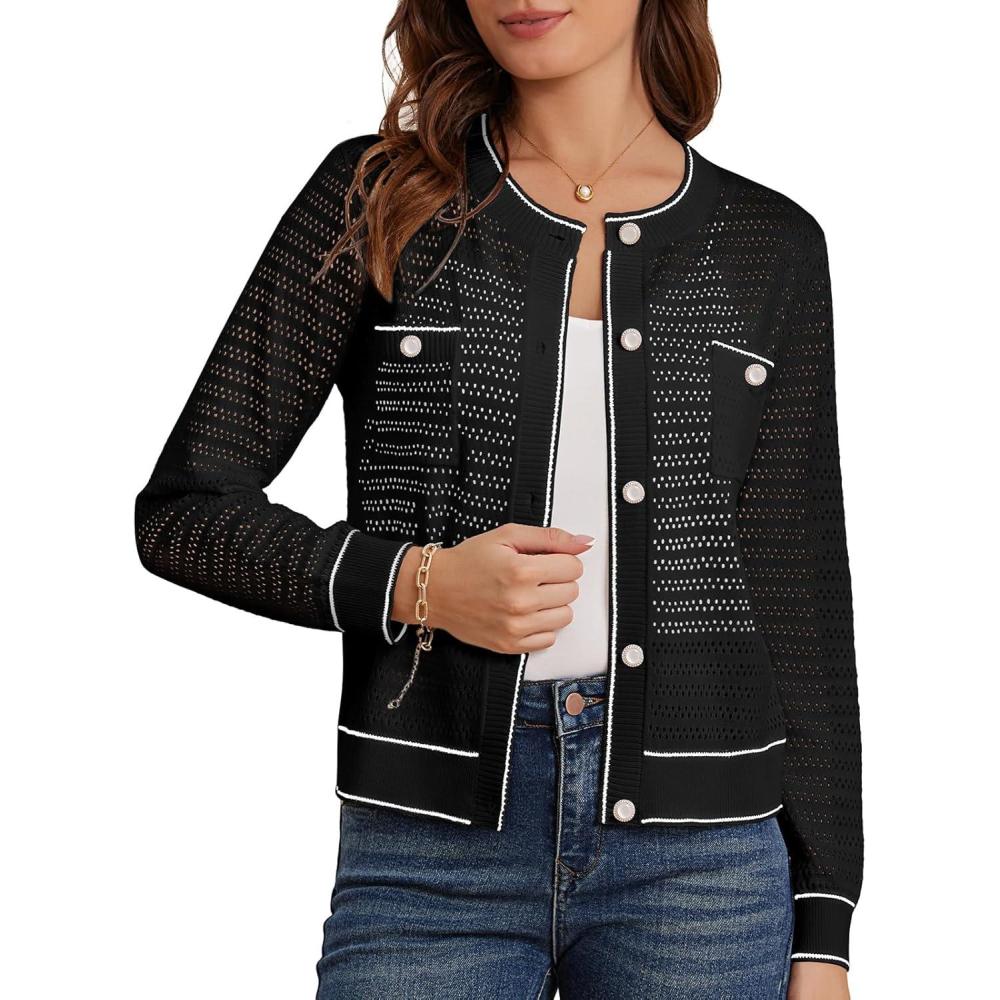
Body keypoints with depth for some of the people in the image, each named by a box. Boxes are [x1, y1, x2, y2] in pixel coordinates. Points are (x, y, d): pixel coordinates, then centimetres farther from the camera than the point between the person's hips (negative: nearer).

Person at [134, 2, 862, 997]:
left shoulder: (772, 245, 6)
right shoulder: (378, 196, 2)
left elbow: (800, 597, 7)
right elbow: (184, 508, 3)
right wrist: (416, 585, -14)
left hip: (699, 858, 1)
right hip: (429, 848, -1)